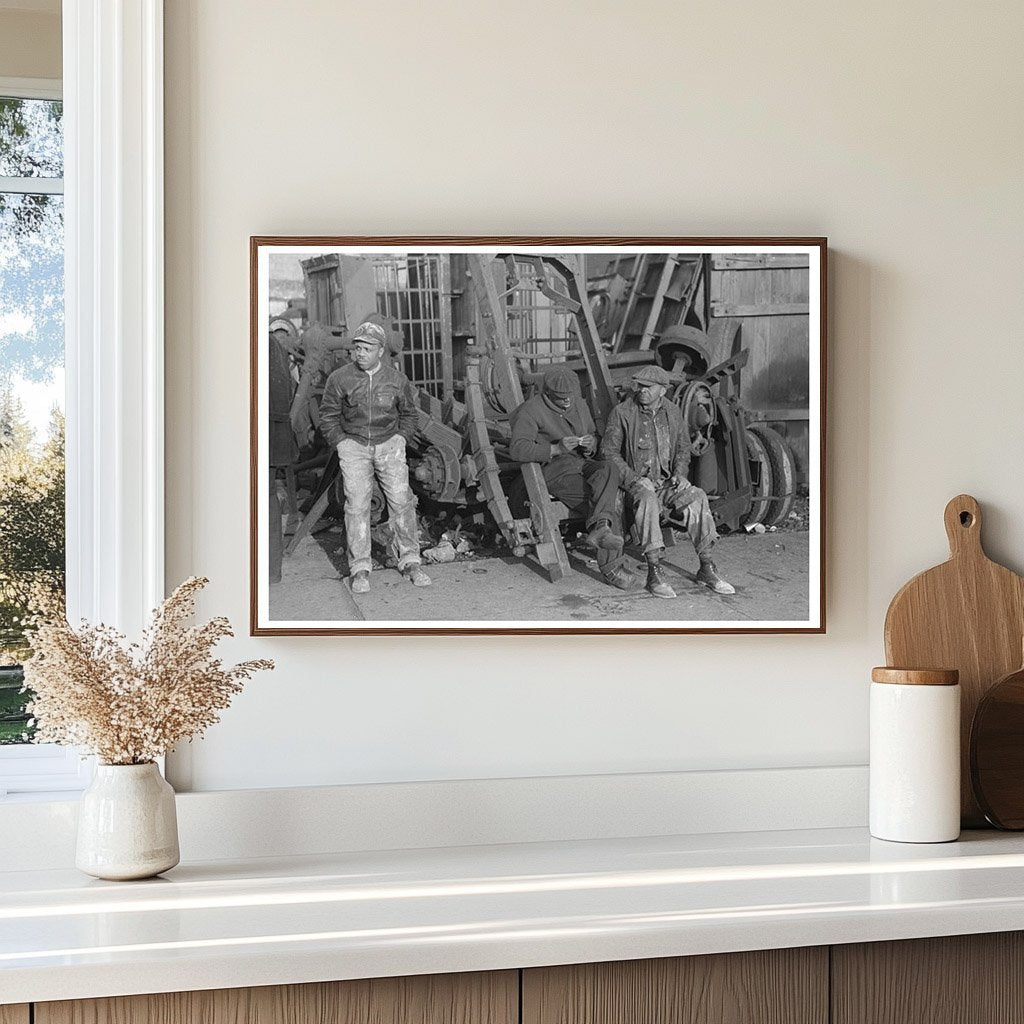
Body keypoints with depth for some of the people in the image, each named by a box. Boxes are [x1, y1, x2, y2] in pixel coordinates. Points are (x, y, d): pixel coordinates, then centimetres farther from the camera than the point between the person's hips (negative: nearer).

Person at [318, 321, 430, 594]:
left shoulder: (397, 379, -1)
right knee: (357, 504, -9)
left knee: (401, 500, -7)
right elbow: (328, 415, 6)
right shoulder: (339, 378, -5)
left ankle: (410, 562, 3)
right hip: (353, 445, -1)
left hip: (389, 443, 1)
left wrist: (399, 440, 4)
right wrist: (341, 443, -2)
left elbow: (408, 413, 15)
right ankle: (359, 569, -3)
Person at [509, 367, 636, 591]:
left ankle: (600, 528, -44)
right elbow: (517, 449, -15)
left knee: (608, 469, -33)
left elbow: (593, 434, 28)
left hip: (585, 463, 6)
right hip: (554, 468, -5)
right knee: (603, 504, -29)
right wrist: (556, 449, -26)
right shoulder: (531, 410, -3)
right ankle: (612, 568, -32)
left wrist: (591, 444, 0)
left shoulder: (579, 405, 19)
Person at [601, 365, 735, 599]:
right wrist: (634, 479, -17)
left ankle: (706, 568, -19)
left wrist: (679, 473, 1)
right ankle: (654, 573, -39)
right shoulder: (622, 413, -4)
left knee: (697, 497, -24)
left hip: (666, 482, 4)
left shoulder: (672, 413, 10)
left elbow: (683, 447, 21)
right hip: (635, 481, -4)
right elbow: (609, 451, -6)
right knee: (648, 500, -38)